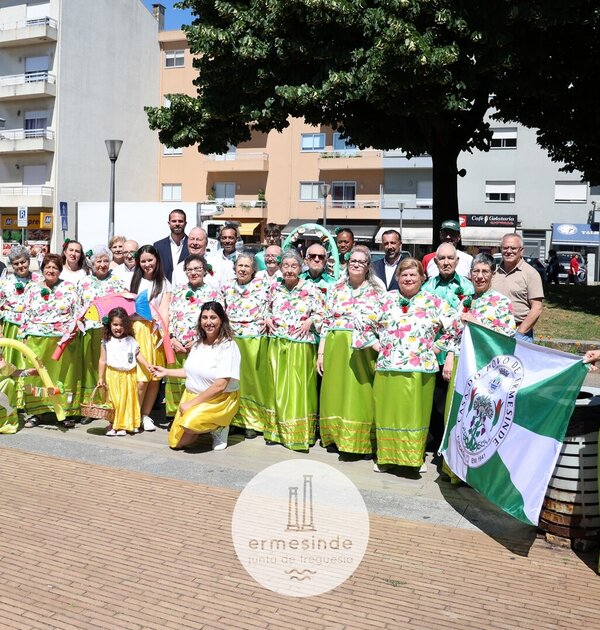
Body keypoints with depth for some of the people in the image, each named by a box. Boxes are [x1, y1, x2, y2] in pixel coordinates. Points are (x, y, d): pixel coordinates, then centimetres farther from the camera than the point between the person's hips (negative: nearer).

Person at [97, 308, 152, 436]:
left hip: (129, 376, 2)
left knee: (127, 400, 7)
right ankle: (112, 425, 11)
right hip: (113, 376, -2)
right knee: (114, 400, 0)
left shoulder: (131, 341, 3)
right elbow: (102, 360, 0)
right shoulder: (106, 342, -2)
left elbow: (138, 355, 6)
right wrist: (100, 377, 0)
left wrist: (147, 365, -9)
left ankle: (124, 425, 19)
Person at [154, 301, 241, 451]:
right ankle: (209, 426, 23)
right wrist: (166, 371, 16)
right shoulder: (198, 343, 7)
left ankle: (219, 428, -4)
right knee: (176, 442, 2)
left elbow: (220, 385, -22)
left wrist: (192, 403, -19)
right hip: (191, 396, 7)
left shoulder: (228, 346, -17)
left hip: (219, 400, -7)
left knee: (190, 422, -34)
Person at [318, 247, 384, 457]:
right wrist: (321, 352, 3)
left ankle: (359, 439, 10)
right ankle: (336, 434, 19)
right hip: (336, 348, 2)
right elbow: (326, 322, 8)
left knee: (360, 393, -1)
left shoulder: (377, 292, 5)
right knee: (336, 391, 6)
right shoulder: (336, 288, 10)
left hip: (364, 350, -2)